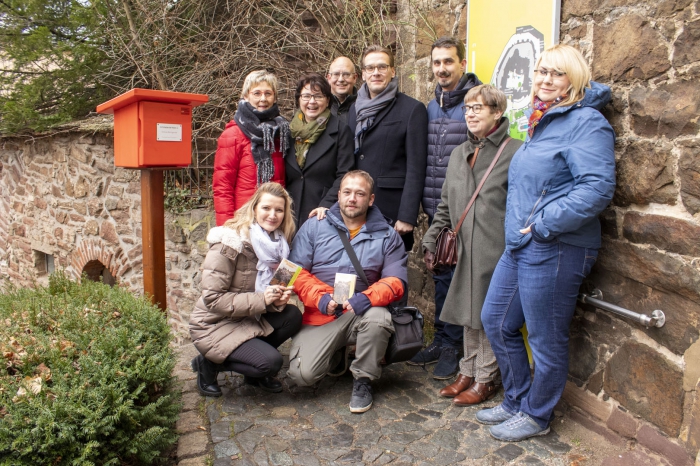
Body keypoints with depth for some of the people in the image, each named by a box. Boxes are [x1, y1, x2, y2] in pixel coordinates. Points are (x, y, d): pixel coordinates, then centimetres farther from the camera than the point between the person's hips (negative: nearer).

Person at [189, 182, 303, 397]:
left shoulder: (278, 242, 0)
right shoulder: (229, 242, -21)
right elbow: (212, 298, -23)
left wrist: (279, 299, -15)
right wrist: (262, 300, -28)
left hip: (249, 319, 7)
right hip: (214, 325, -7)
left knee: (293, 316, -17)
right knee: (271, 362, -23)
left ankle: (256, 372, 4)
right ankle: (209, 363, 2)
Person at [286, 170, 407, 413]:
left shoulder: (387, 236, 5)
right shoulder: (314, 227, 4)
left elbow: (396, 281, -3)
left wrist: (368, 297, -24)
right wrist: (321, 298, -19)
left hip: (361, 311, 0)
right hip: (319, 315, 0)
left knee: (379, 318, -35)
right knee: (302, 374, -19)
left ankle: (362, 381, -7)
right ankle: (338, 353, 18)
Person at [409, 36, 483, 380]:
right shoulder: (431, 107, 14)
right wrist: (425, 202, 13)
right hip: (435, 209, 7)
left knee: (458, 275, 2)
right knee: (440, 274, 14)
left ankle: (452, 345, 17)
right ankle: (441, 339, 28)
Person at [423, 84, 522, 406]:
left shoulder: (515, 152, -6)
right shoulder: (459, 154, 16)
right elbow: (446, 205, 19)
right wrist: (430, 240, 14)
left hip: (496, 250, -6)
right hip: (466, 250, 6)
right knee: (469, 312, 14)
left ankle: (486, 379, 20)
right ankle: (468, 371, 30)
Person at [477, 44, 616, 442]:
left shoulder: (586, 122, -11)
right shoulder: (543, 122, 17)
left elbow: (597, 188, -24)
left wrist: (542, 226, -22)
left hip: (555, 250, -10)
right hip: (519, 246, 10)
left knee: (547, 340, 5)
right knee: (496, 321, 16)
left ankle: (536, 416, 26)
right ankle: (517, 401, 33)